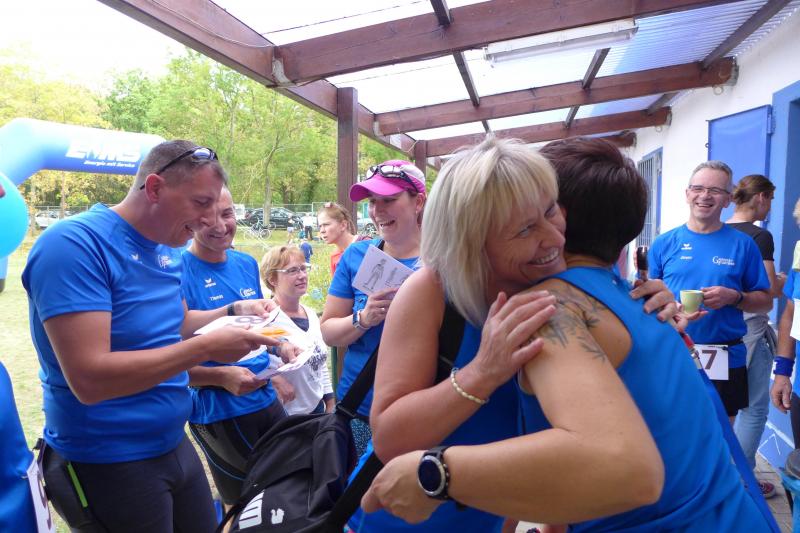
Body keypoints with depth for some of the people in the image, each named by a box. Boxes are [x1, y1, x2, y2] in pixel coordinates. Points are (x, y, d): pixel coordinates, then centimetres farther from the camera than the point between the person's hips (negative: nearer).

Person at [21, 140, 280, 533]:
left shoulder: (164, 249, 3)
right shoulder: (75, 245, -22)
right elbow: (89, 379, -29)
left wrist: (233, 311, 2)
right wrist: (206, 348, -28)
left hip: (174, 444, 8)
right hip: (108, 465, -7)